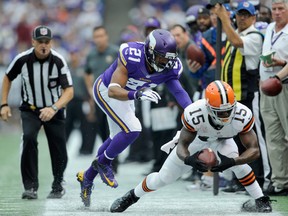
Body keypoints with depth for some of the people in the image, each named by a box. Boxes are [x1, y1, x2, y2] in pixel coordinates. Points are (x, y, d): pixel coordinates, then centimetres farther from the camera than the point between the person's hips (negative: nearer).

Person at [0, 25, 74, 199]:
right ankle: (30, 186, -20)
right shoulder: (23, 59, -16)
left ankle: (58, 185, 29)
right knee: (29, 138, -26)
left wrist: (53, 109, -40)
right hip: (30, 110, 0)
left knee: (59, 149, 0)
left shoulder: (58, 61, -21)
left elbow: (69, 91, -25)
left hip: (55, 109, 0)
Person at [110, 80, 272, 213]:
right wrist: (188, 159, -53)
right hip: (195, 140, 0)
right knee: (163, 178, 5)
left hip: (222, 141, 0)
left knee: (234, 159, -34)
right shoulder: (194, 114, -40)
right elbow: (182, 146, -29)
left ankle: (262, 201, -20)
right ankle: (132, 196, 34)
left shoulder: (243, 116, -37)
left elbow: (254, 150, -34)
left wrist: (231, 162, -52)